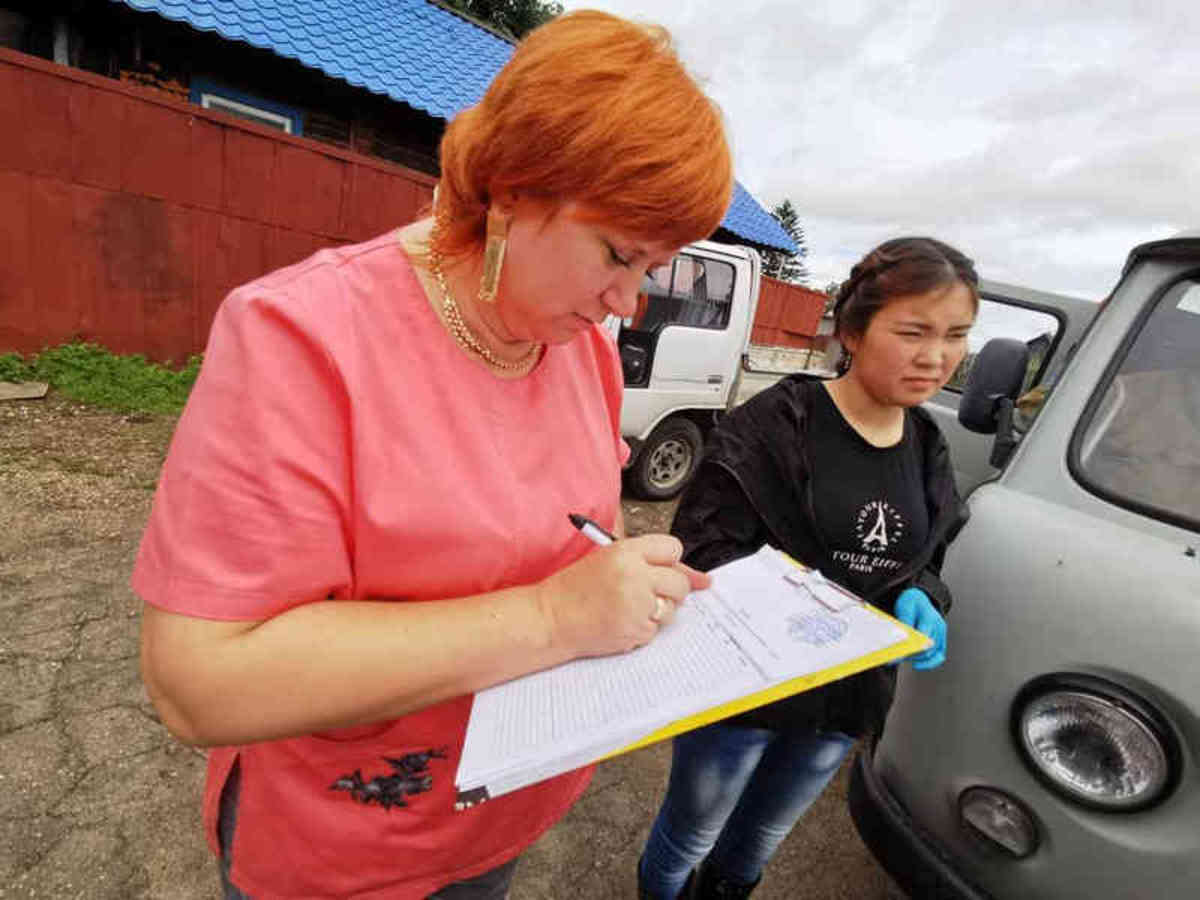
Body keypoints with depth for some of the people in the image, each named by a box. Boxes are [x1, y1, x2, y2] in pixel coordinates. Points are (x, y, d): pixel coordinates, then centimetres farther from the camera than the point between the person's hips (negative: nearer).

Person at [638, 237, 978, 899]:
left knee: (757, 842, 30)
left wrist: (918, 599, -10)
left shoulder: (929, 452, 1)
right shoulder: (774, 423, -20)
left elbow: (926, 562, 12)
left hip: (846, 701, 6)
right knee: (690, 837, 22)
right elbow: (704, 552, -21)